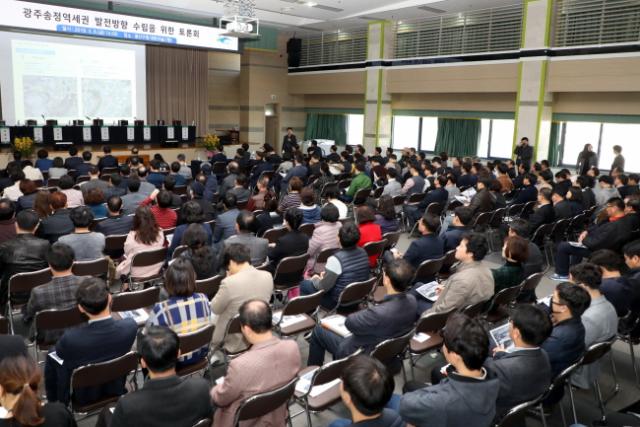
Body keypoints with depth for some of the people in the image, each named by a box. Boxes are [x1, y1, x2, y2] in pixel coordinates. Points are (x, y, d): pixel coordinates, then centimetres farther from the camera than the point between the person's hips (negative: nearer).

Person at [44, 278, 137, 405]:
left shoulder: (70, 338, -35)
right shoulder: (130, 326, -30)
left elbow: (59, 352, -9)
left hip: (82, 397, -3)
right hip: (117, 389, 3)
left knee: (52, 354, 19)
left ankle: (54, 403, 38)